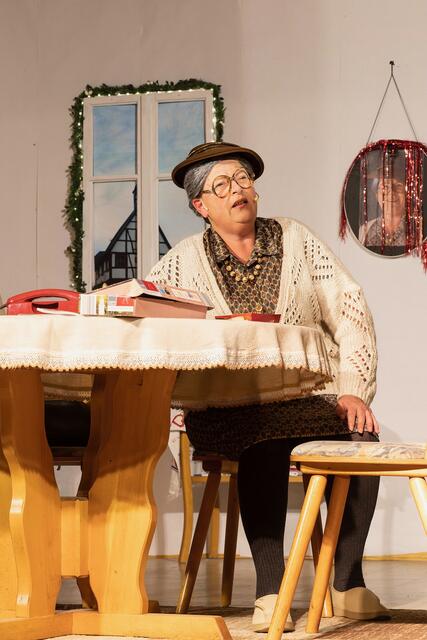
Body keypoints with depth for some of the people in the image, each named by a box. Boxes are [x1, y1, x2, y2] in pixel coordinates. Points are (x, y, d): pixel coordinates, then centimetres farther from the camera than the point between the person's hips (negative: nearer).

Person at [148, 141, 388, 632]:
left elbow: (350, 312, 3)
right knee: (266, 439, -35)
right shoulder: (184, 260, 6)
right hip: (231, 412, -2)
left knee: (360, 438, -26)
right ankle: (269, 590, -32)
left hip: (309, 399, 2)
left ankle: (348, 583, -15)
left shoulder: (294, 238, 8)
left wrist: (353, 390, -10)